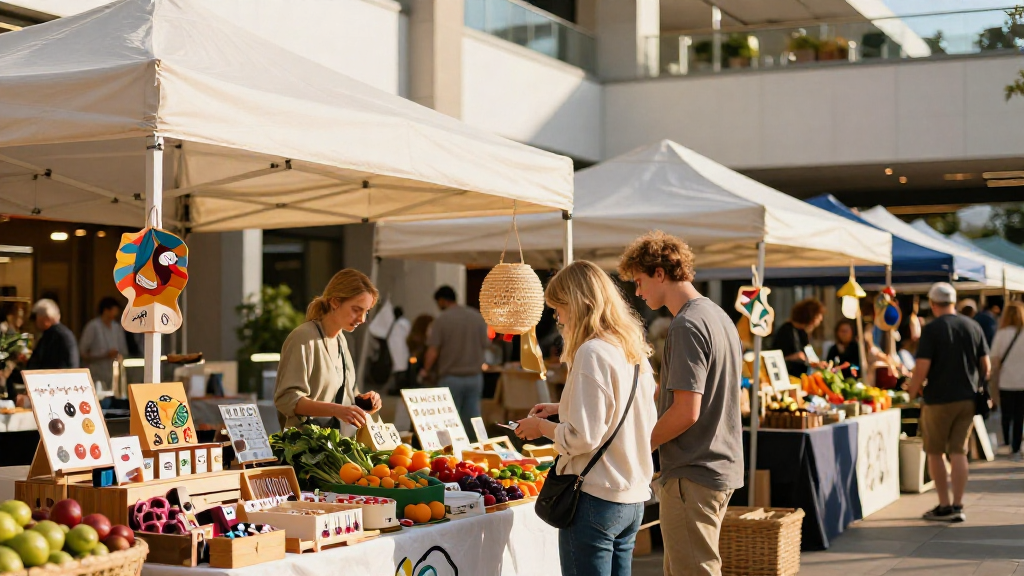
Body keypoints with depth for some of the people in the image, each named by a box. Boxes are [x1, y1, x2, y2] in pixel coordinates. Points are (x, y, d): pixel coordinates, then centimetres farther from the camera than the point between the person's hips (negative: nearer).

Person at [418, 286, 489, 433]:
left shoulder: (441, 320, -10)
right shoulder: (477, 317, 3)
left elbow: (433, 351, -13)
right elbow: (485, 345, 5)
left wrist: (425, 370, 2)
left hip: (450, 378, -4)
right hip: (475, 377, 4)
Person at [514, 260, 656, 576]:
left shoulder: (592, 352, -16)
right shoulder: (634, 351, 10)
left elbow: (583, 438, -19)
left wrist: (542, 427, -3)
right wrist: (562, 408, 17)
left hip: (595, 499, -9)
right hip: (633, 501, 9)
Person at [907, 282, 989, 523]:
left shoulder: (931, 329, -12)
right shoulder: (973, 327, 4)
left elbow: (922, 368, -16)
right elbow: (985, 365, 7)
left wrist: (913, 391, 0)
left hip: (939, 399, -5)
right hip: (967, 398, 5)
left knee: (935, 453, 7)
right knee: (959, 452, 8)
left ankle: (944, 506, 7)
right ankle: (958, 506, 6)